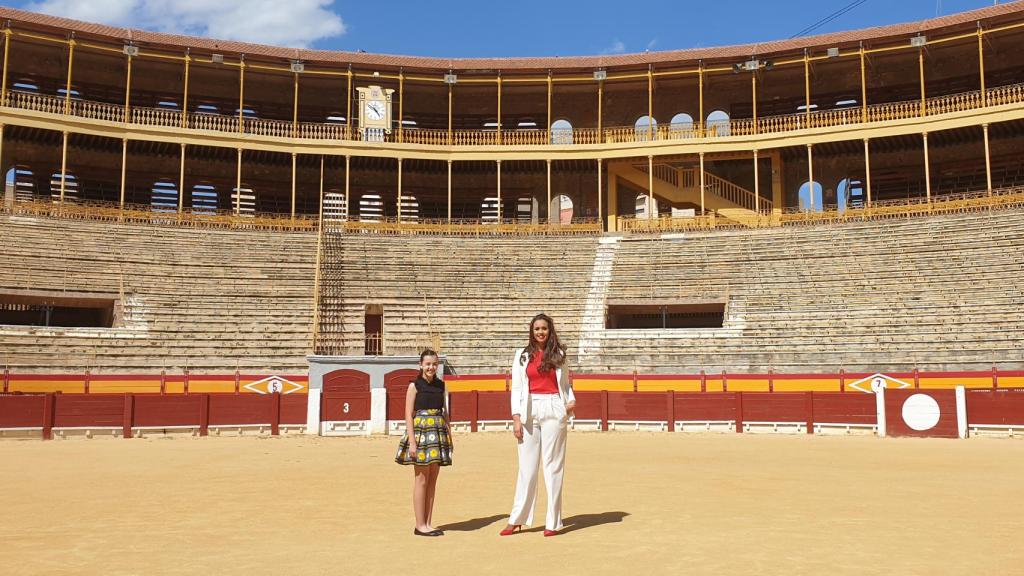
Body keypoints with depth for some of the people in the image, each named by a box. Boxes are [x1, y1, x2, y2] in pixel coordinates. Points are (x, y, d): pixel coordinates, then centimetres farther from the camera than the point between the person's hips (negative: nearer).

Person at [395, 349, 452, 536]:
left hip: (439, 433, 5)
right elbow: (409, 415, -8)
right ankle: (420, 525, 6)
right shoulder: (415, 386, -4)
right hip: (421, 432, -5)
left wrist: (449, 436, 11)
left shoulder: (440, 385, 11)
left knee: (433, 480, 7)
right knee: (421, 479, -1)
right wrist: (412, 442, -15)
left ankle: (428, 523, 14)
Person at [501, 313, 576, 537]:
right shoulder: (522, 355, 8)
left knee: (552, 465, 1)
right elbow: (516, 388, 5)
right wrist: (516, 418, -3)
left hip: (553, 410, 0)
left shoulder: (558, 354, 9)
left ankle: (553, 522, 8)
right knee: (526, 466, 3)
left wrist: (571, 400, -4)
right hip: (529, 410, 1)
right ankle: (517, 519, 12)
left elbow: (565, 383, 16)